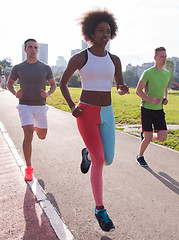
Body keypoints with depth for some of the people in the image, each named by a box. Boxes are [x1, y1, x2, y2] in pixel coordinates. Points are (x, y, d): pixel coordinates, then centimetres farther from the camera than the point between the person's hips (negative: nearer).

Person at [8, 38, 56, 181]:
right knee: (28, 136, -16)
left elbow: (53, 85, 12)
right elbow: (10, 83, 15)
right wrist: (15, 93, -7)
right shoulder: (18, 68, 0)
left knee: (42, 136, 12)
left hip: (41, 107, 2)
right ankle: (29, 169, -4)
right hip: (25, 106, -2)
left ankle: (36, 127, 50)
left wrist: (48, 94, -11)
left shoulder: (45, 68, 0)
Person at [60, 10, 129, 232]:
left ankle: (87, 153, 42)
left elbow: (120, 88, 13)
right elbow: (62, 83, 6)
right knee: (99, 162, -10)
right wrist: (72, 107, -9)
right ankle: (100, 210, 8)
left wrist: (124, 89, -13)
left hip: (106, 114, 5)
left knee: (108, 161, 6)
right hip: (86, 113, -4)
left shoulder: (114, 60, 7)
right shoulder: (78, 58, -4)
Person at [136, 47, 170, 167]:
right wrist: (151, 100, -20)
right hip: (147, 109, -5)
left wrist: (165, 98, 4)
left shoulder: (167, 73, 7)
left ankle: (144, 134, 27)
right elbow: (138, 91, -9)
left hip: (159, 110, 5)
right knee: (148, 138, -1)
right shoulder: (148, 73, -12)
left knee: (163, 137, -3)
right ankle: (140, 157, 26)